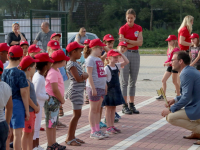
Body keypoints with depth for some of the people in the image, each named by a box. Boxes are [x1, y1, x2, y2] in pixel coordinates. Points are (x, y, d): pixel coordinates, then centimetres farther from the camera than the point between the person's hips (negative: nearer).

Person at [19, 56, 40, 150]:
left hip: (32, 110, 10)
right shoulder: (25, 81, -19)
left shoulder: (29, 79, 11)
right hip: (28, 110, -10)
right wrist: (36, 107, -9)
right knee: (26, 133, -2)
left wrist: (37, 105, 5)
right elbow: (27, 98, -21)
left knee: (31, 132, 16)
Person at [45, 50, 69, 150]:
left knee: (54, 123, 15)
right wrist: (62, 99, -10)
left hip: (56, 100, 10)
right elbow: (55, 89, -21)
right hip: (52, 99, -10)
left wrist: (61, 99, 10)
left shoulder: (56, 70, 12)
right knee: (50, 123, -3)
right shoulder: (53, 72, -19)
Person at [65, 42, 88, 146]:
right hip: (75, 91, -10)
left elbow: (82, 76, 13)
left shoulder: (75, 63, 16)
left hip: (79, 91, 10)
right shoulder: (71, 64, -14)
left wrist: (84, 75, -9)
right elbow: (78, 78, -21)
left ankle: (72, 137, 18)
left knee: (77, 115, 12)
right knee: (77, 114, -7)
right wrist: (86, 76, -3)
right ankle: (69, 138, -2)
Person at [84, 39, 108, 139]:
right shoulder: (90, 59, -10)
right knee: (93, 110, -2)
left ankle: (97, 130, 18)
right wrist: (93, 88, -19)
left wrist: (105, 86, 18)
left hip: (101, 87, 9)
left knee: (98, 110, 12)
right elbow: (89, 75, -15)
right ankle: (93, 132, 3)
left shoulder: (99, 59, 16)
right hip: (94, 88, -9)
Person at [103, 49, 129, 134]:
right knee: (108, 109, 0)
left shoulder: (117, 66, 7)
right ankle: (109, 127, 3)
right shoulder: (106, 68, -13)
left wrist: (120, 53, -4)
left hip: (116, 89, 7)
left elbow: (126, 62, 2)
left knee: (113, 108, 12)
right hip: (109, 90, -7)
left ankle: (112, 126, 18)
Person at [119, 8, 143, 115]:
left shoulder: (138, 28, 7)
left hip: (135, 54, 4)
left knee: (133, 81, 7)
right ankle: (124, 106, -1)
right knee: (124, 81, -3)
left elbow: (140, 43, -6)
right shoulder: (122, 29, -3)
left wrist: (127, 40, -14)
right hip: (125, 54, -4)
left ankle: (131, 105, 13)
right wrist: (135, 42, -7)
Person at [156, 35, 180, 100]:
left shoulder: (176, 49, -15)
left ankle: (178, 96, 11)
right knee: (163, 80, 5)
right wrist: (166, 63, 2)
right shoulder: (169, 49, 12)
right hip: (169, 66, 9)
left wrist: (169, 63, -26)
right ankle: (163, 95, 10)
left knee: (174, 81, -1)